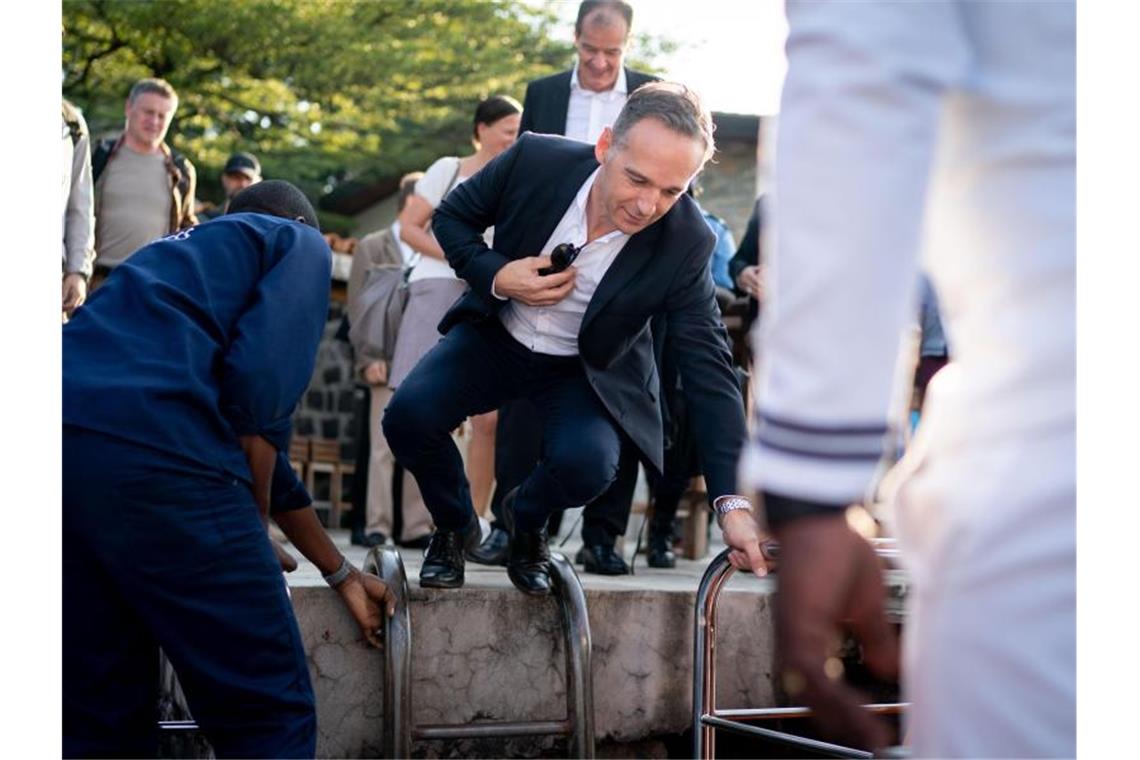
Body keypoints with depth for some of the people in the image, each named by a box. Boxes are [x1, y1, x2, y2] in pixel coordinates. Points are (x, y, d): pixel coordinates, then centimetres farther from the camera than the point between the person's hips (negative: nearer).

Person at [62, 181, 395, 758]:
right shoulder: (299, 245, 17)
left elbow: (251, 446, 40)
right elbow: (258, 386, -4)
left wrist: (341, 574, 46)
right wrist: (250, 528, 10)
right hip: (150, 445, -8)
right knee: (265, 710, 2)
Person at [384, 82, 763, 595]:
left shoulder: (685, 242, -25)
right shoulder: (536, 160, -23)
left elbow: (707, 366, -21)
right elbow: (452, 216, -3)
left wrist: (732, 501, -27)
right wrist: (494, 276, -25)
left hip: (588, 370, -1)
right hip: (495, 338, 1)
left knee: (587, 463, -30)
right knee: (407, 417, -22)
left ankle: (527, 521, 9)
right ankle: (454, 526, 12)